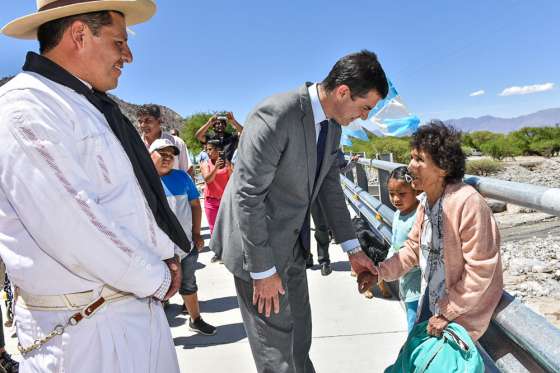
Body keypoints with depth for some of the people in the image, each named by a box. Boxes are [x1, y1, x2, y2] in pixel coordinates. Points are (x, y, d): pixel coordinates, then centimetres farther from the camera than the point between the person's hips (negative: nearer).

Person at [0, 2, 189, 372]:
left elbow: (138, 192, 14)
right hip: (86, 325, -8)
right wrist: (155, 278, -13)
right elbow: (72, 227, -24)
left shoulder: (92, 106, 11)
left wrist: (164, 254, 2)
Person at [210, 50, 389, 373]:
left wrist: (353, 248, 10)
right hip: (257, 243, -8)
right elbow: (248, 196, -25)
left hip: (293, 243, 8)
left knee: (300, 331, 22)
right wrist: (263, 270, -20)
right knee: (276, 341, 6)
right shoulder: (275, 116, -26)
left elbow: (330, 186, 10)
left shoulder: (332, 127, 1)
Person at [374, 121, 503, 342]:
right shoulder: (425, 201, -2)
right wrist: (380, 272, -9)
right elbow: (413, 249, 5)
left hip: (461, 313, -7)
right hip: (430, 299, 7)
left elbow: (481, 270, -25)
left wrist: (447, 313, -19)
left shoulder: (467, 203, -28)